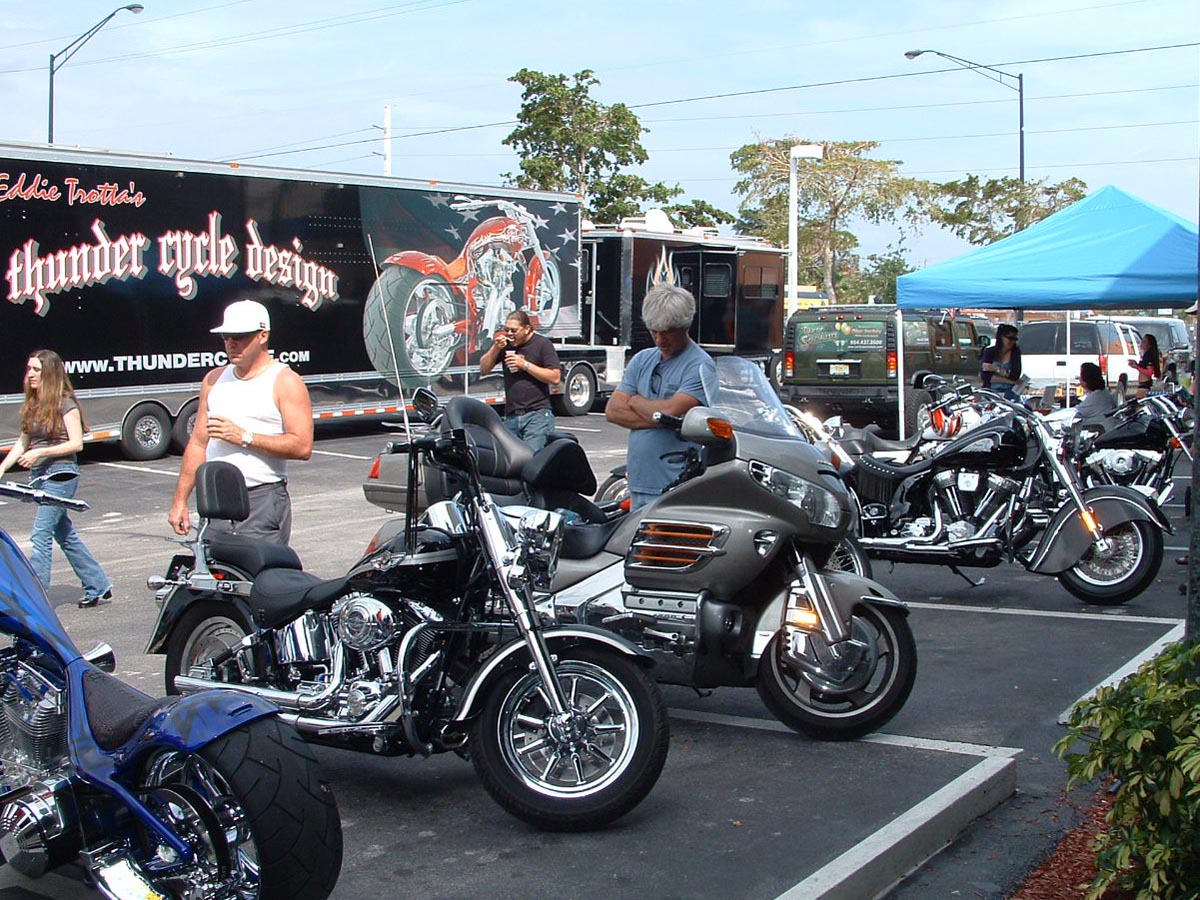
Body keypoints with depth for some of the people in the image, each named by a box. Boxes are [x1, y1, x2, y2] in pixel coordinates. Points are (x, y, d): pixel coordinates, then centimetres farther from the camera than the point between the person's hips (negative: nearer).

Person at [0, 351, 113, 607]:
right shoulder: (32, 405, 12)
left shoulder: (65, 404, -9)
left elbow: (76, 444, -14)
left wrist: (40, 452, -21)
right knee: (66, 535, 14)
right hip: (38, 475, 8)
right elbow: (22, 443, 15)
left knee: (41, 534, -12)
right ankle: (98, 587, 24)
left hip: (60, 473, -8)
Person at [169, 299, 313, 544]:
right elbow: (198, 443, 18)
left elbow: (302, 446, -12)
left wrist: (244, 437, -14)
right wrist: (180, 500, 13)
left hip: (263, 499, -5)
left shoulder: (285, 382, -1)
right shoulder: (214, 379, 16)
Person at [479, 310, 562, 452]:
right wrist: (496, 348, -4)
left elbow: (555, 377, -8)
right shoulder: (503, 342, 12)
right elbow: (483, 369, 12)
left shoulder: (542, 344, -1)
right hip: (511, 415, 5)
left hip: (537, 415, -5)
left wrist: (525, 364, -12)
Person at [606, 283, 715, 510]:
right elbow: (613, 411, 8)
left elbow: (671, 411, -18)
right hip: (638, 483, 7)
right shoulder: (642, 360, 16)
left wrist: (636, 401, 3)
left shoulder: (699, 364, -6)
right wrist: (657, 419, -7)